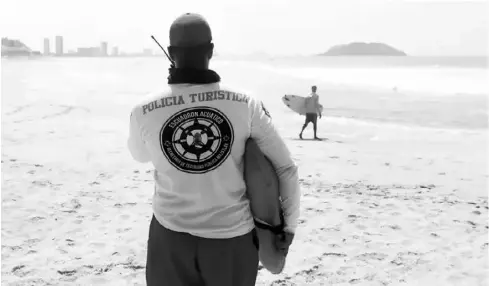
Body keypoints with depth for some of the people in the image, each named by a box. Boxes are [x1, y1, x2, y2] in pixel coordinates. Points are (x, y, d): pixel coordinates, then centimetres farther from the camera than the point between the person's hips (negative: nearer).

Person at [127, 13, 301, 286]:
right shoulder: (246, 105, -13)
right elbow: (287, 169, -8)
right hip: (233, 236, 0)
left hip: (172, 235, 0)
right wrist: (290, 224, 6)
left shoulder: (144, 111, -12)